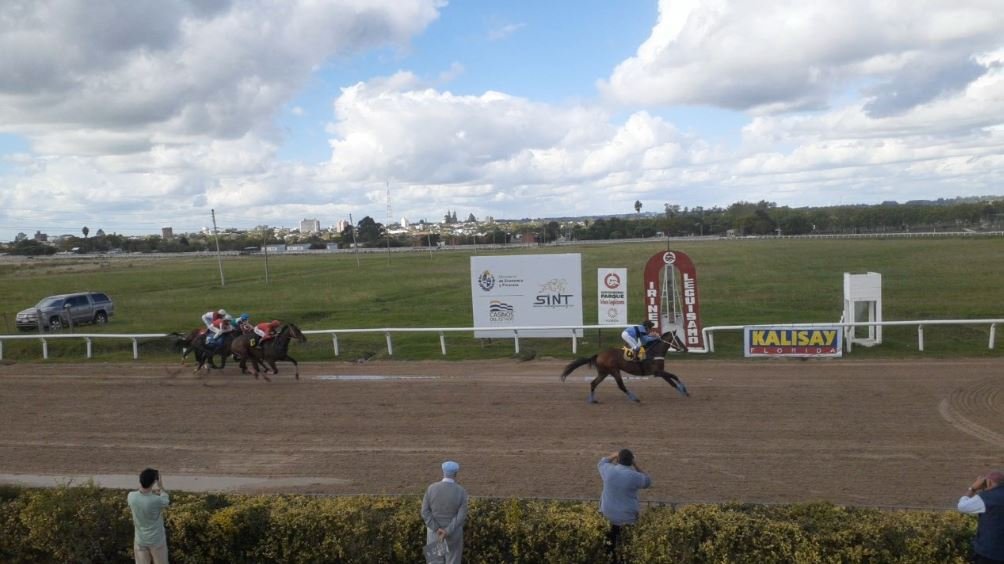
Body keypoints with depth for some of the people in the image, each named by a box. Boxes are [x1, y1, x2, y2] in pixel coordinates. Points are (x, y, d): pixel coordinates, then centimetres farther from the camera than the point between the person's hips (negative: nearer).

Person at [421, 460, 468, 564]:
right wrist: (448, 532, -19)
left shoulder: (431, 488, -10)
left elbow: (425, 512, -13)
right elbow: (462, 516, -19)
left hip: (434, 531, 1)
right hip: (453, 533, -1)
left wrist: (437, 529, -14)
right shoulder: (461, 491, -14)